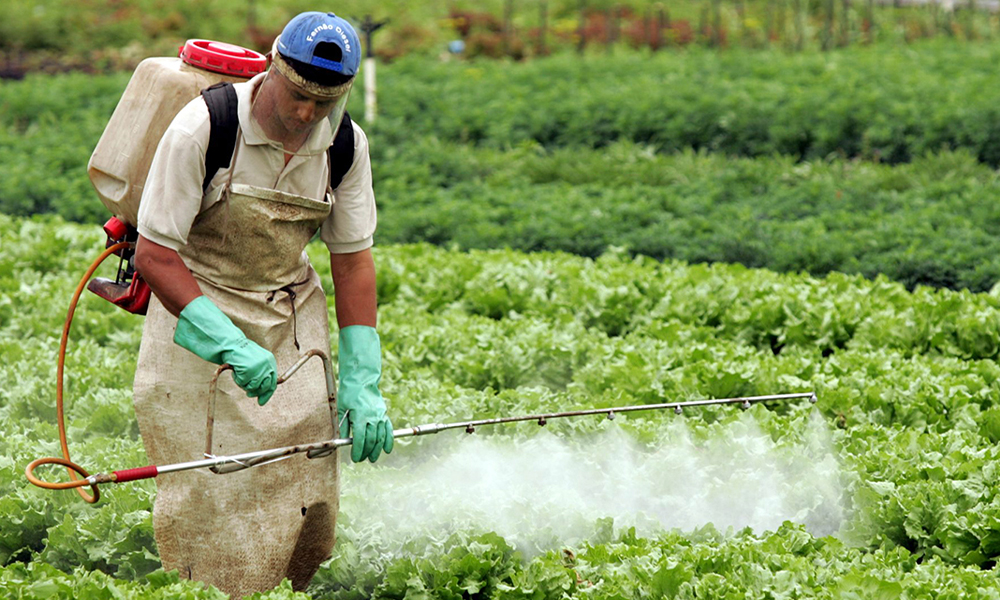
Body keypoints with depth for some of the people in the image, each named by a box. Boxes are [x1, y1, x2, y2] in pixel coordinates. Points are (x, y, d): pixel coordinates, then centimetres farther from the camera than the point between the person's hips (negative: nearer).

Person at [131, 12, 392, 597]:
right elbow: (154, 254, -19)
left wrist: (361, 385, -5)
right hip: (198, 318, -4)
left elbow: (353, 262, 1)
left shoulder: (346, 146, -7)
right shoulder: (202, 129, -22)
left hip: (294, 320, 4)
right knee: (213, 499, -10)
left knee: (306, 502, -1)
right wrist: (230, 345, -28)